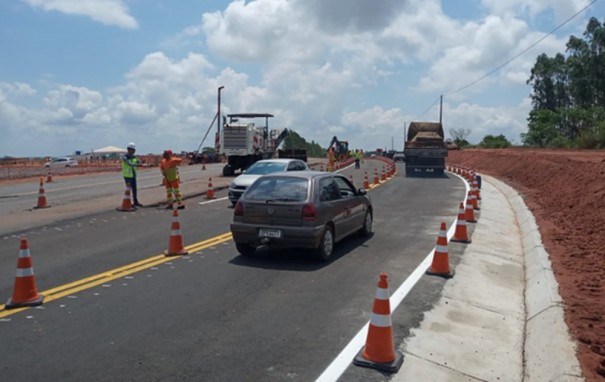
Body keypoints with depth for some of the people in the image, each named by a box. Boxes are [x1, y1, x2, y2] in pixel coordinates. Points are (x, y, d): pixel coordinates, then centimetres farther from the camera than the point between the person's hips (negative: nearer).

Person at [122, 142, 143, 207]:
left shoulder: (134, 156, 5)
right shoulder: (124, 157, -15)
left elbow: (139, 163, 0)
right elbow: (130, 164, -29)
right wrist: (137, 164, -41)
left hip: (133, 175, 6)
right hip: (127, 175, -6)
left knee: (134, 189, 11)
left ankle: (135, 202, 21)